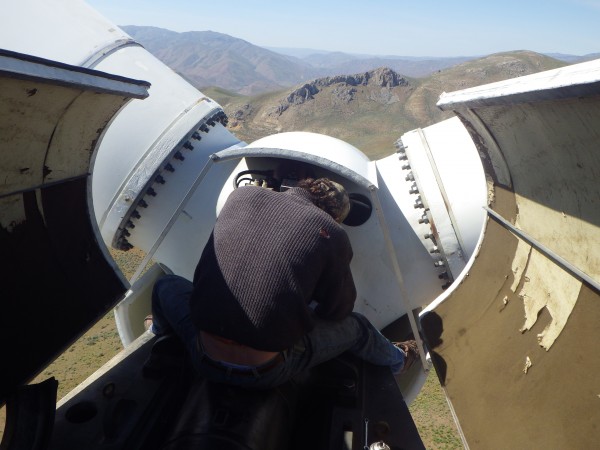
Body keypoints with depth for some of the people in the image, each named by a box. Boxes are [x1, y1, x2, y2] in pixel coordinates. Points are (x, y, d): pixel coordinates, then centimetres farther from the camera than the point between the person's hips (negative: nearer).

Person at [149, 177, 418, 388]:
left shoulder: (241, 195, 2)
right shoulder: (331, 234, -7)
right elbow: (338, 310, 5)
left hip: (204, 357, 2)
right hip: (267, 373, -1)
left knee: (166, 285, 30)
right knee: (354, 326, 23)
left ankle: (159, 339, 56)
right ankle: (396, 361, 52)